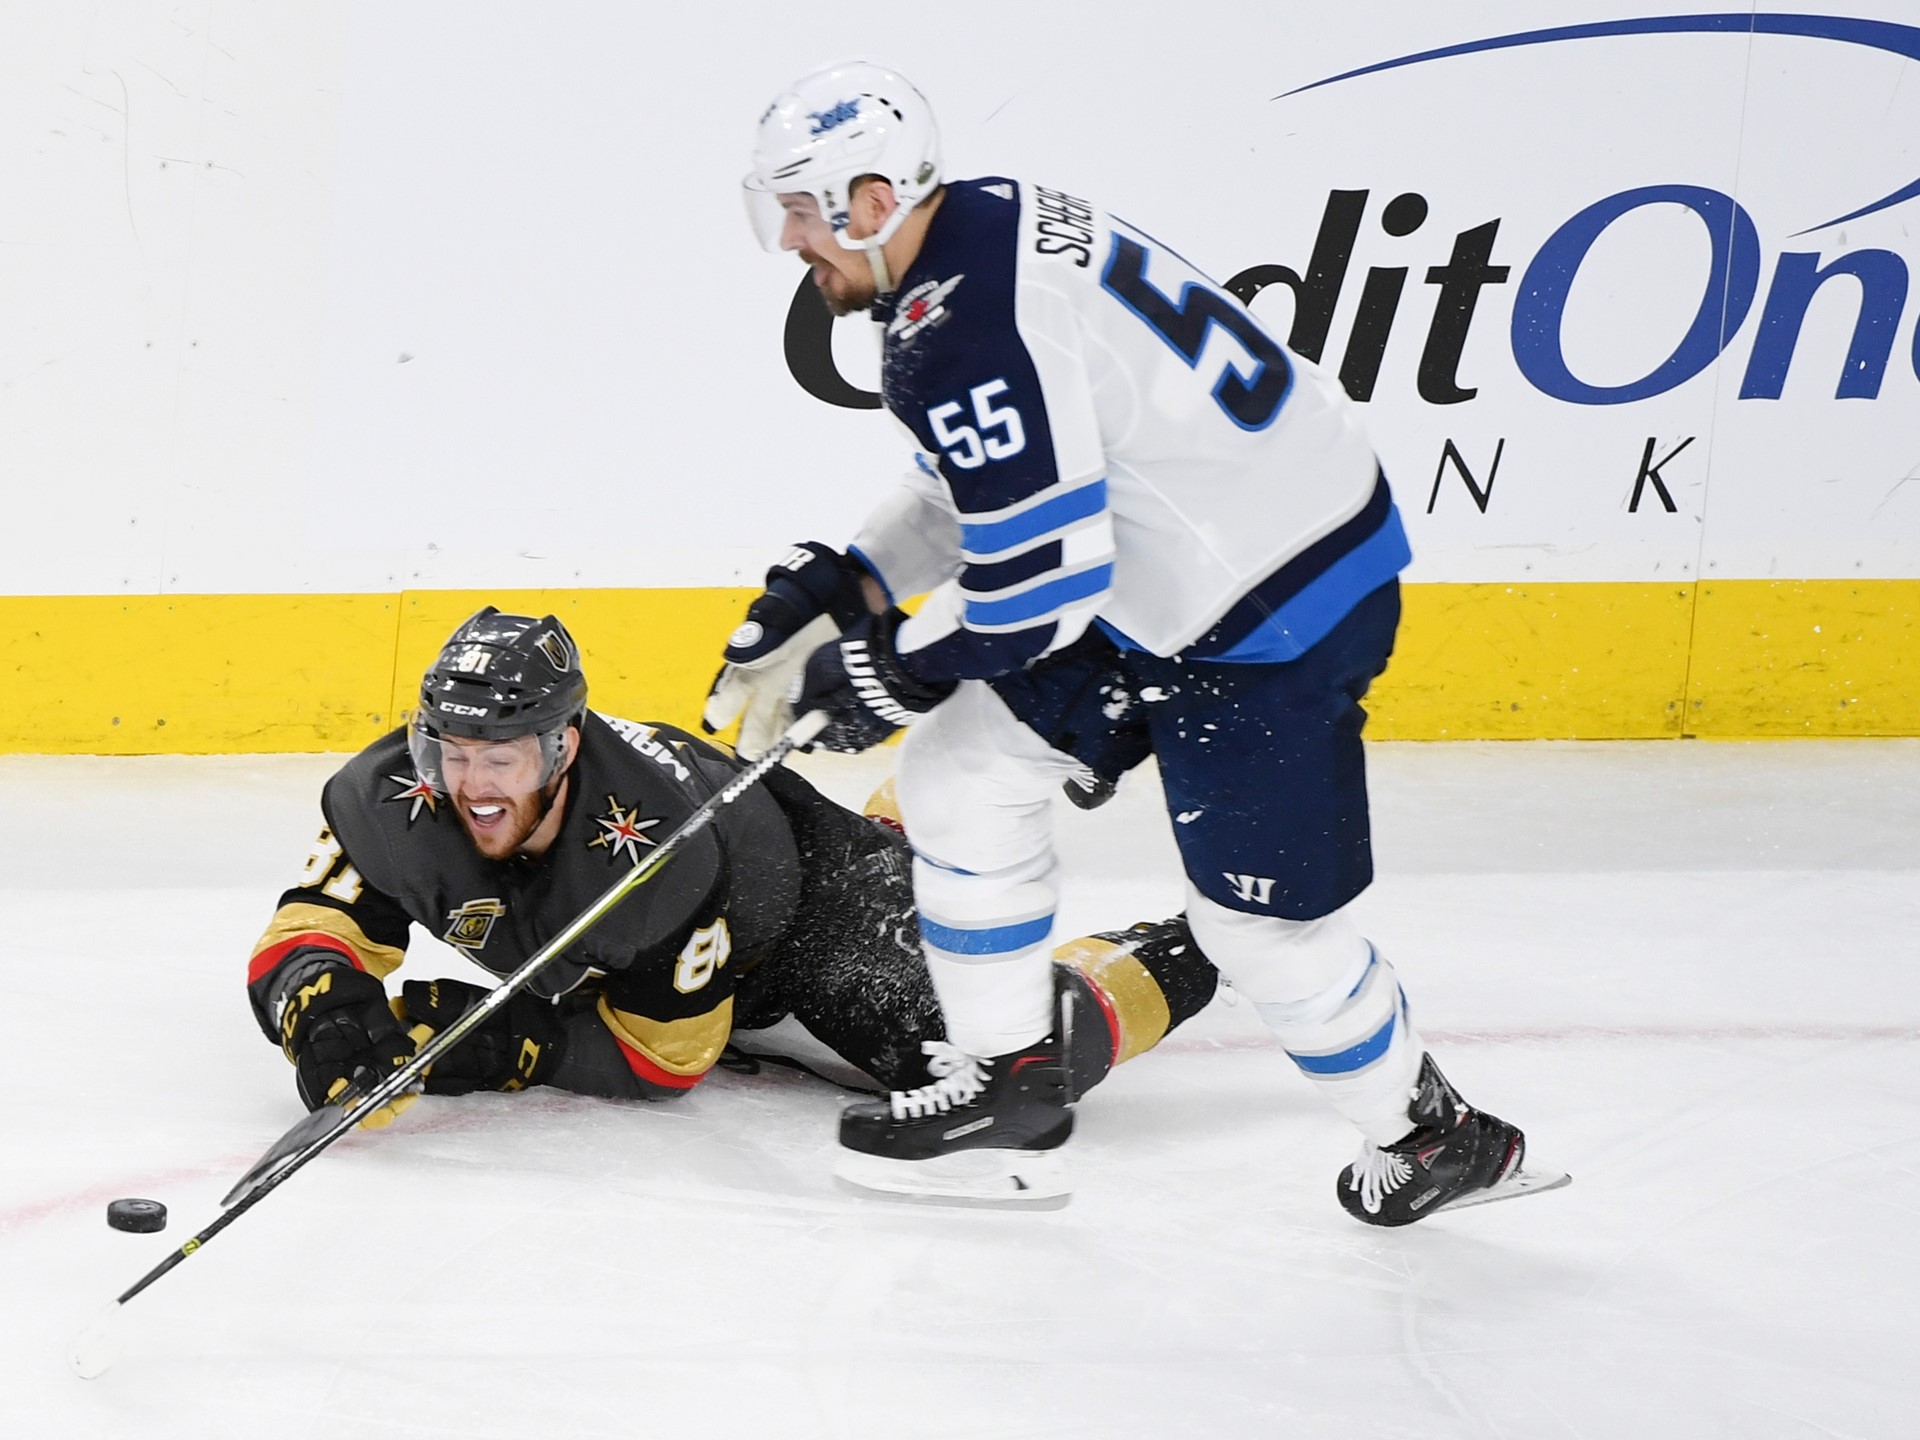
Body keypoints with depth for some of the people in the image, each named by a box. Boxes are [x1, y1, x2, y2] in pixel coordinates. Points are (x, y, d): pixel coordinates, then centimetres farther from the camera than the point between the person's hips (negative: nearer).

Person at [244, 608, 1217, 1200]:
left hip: (795, 903, -7)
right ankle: (895, 828, 51)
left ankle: (1164, 964, 7)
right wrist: (329, 1014, -49)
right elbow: (305, 937, -27)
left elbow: (664, 1056, -32)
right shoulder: (394, 799, -31)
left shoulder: (657, 840, -41)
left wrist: (503, 1044, -39)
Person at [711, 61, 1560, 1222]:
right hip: (1165, 570, 11)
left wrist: (896, 677, -13)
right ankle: (1015, 1082, 22)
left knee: (1261, 918, 0)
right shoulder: (987, 230, 5)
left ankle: (1434, 1137, 21)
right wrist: (843, 588, 10)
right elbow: (990, 488, 17)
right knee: (963, 775, 11)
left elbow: (1042, 574, -28)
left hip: (1278, 605, -11)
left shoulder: (965, 332, -28)